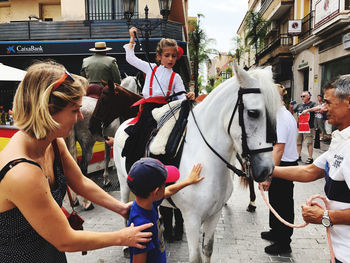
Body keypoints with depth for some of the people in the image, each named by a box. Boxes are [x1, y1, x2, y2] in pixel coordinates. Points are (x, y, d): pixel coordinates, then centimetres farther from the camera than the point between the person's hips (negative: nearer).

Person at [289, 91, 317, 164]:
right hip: (299, 127, 7)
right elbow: (292, 112, 22)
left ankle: (310, 158, 1)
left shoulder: (312, 104, -2)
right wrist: (291, 107, 1)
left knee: (309, 143, -5)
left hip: (308, 127, -7)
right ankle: (298, 156, 24)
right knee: (298, 142, 12)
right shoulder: (299, 105, 15)